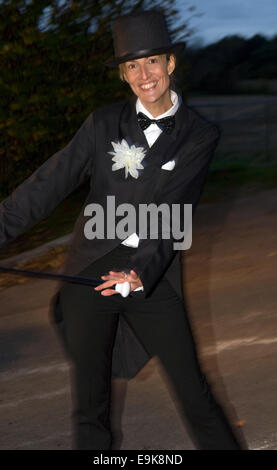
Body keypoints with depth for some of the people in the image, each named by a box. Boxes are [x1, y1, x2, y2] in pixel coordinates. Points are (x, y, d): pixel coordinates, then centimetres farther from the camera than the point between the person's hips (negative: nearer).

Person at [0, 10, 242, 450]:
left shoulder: (199, 136, -1)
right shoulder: (104, 123, 3)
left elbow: (174, 211, -12)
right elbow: (50, 183, 0)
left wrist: (142, 271, -27)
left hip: (151, 275, -1)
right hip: (91, 269, 1)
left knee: (194, 391, 1)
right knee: (89, 405, 7)